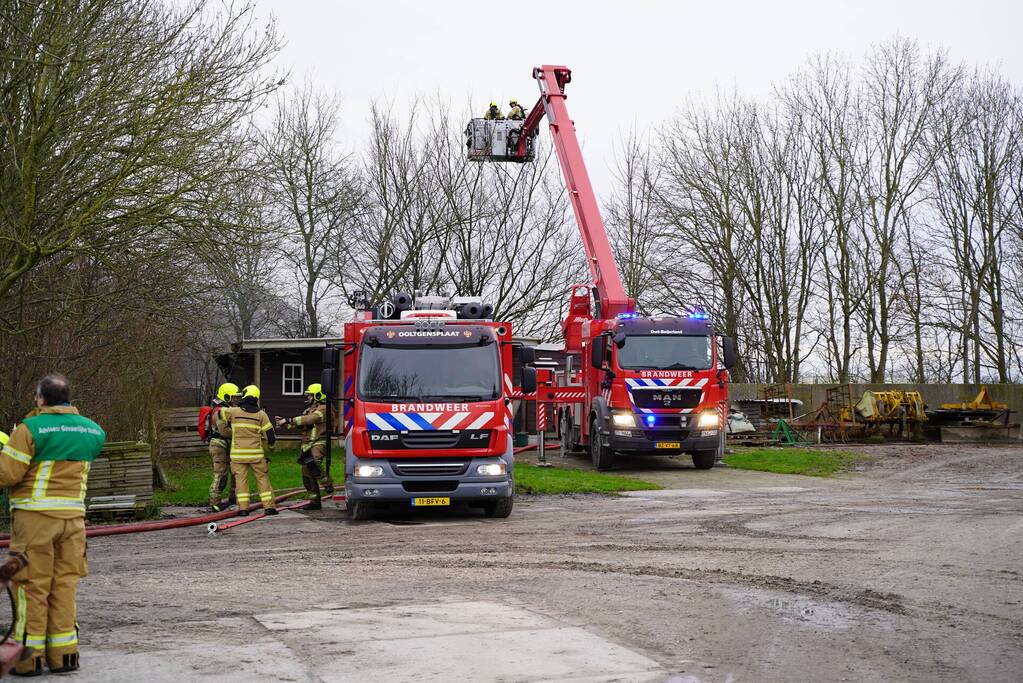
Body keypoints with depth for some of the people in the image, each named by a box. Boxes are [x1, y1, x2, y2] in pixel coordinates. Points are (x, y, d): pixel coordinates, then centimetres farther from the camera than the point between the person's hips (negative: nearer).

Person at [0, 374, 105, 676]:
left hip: (35, 515, -5)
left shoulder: (31, 428, -11)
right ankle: (63, 654, 13)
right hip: (73, 515, 5)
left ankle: (29, 657, 6)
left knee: (31, 586, 3)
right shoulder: (91, 430, 7)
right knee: (64, 584, 11)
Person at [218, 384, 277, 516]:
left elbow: (220, 415, 11)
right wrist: (271, 443, 23)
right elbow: (269, 433, 0)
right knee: (262, 478, 7)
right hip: (255, 453, 0)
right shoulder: (261, 414, -1)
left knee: (241, 479, 4)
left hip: (238, 452, 0)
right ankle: (269, 506, 4)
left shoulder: (233, 411, -2)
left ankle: (243, 507, 0)